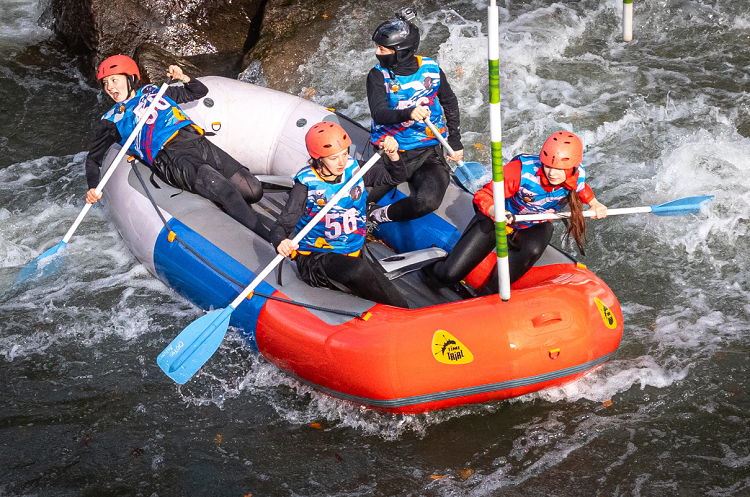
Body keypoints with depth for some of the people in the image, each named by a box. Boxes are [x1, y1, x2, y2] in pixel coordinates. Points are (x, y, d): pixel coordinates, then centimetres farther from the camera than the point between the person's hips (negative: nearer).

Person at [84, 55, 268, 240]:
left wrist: (184, 78, 13)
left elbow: (200, 92, 34)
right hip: (170, 158, -5)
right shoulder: (113, 120, 18)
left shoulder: (153, 91, 27)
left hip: (199, 143, 5)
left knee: (253, 191, -14)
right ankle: (266, 239, -42)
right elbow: (93, 157, 20)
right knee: (223, 189, -32)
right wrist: (93, 188, 2)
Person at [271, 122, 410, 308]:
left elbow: (395, 177, 11)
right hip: (315, 259, -4)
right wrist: (281, 242, -40)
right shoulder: (306, 184, -12)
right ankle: (401, 311, -18)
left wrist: (393, 155, -11)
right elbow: (282, 225, -16)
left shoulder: (354, 169, 0)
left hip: (353, 254, 5)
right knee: (359, 270, -33)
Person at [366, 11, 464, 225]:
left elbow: (450, 103, 15)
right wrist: (407, 113, -41)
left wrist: (455, 142, 13)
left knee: (428, 201, -29)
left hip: (428, 153, 0)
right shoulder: (379, 75, -7)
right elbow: (379, 114, -21)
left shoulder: (431, 69, -2)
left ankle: (382, 216, -3)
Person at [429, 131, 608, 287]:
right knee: (449, 275, -13)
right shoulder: (522, 170, -33)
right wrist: (495, 211, -50)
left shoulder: (577, 177, -20)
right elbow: (484, 195, -29)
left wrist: (594, 203, -8)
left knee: (532, 249, -39)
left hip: (536, 226, 3)